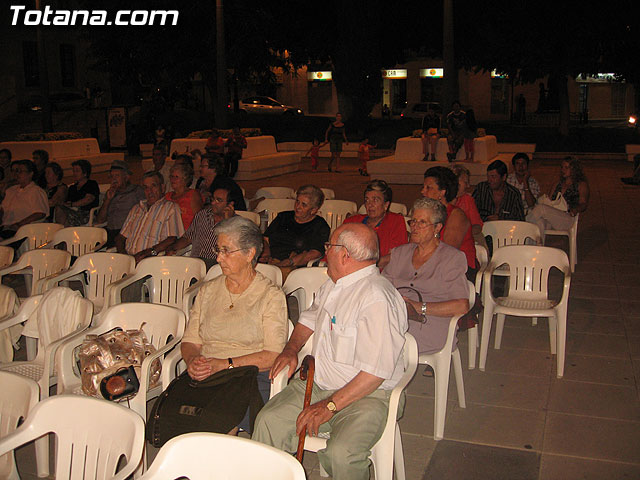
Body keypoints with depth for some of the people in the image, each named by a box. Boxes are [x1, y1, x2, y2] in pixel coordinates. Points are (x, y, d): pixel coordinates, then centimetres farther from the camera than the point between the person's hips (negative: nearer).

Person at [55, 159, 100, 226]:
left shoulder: (92, 184, 9)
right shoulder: (72, 187, 28)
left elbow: (88, 199, -9)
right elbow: (68, 202, 18)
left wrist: (72, 204, -15)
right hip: (72, 212, 5)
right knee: (58, 209, -27)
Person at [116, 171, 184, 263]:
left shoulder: (171, 208, 5)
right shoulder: (136, 208, 25)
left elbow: (173, 239, -9)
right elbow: (121, 236, 22)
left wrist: (148, 252, -19)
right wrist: (122, 252, -1)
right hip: (128, 258, 5)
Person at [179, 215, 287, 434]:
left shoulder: (271, 295, 2)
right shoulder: (208, 291, 19)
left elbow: (273, 355, -7)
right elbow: (190, 341, 15)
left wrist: (224, 364, -16)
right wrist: (193, 361, -9)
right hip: (204, 376, 4)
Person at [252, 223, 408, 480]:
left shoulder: (378, 298, -20)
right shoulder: (333, 284, 11)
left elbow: (376, 372, -24)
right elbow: (310, 317, 30)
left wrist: (329, 406, -21)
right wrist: (291, 348, 11)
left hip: (365, 395, -8)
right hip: (317, 383, 8)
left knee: (341, 453, -31)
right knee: (268, 421, -13)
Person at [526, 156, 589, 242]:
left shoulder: (581, 184, 15)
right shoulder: (558, 184, 31)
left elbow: (583, 204, 2)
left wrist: (575, 210, -22)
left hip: (569, 219, -4)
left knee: (541, 208, -32)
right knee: (539, 222, -35)